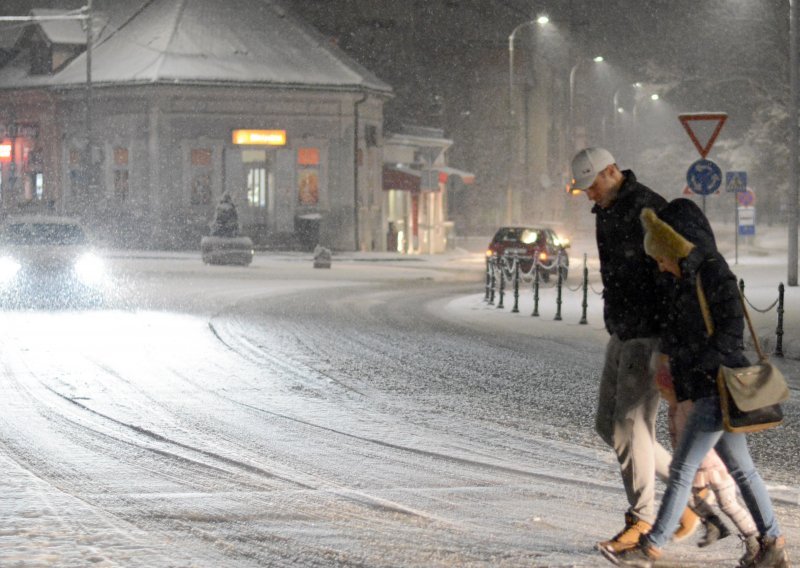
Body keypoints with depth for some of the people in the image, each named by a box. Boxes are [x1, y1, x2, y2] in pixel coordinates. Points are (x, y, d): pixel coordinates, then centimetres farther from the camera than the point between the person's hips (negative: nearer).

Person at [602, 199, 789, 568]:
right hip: (704, 388, 10)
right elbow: (677, 337, 23)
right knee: (740, 469, 13)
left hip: (718, 388, -10)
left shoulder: (716, 276, -15)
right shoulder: (685, 280, 12)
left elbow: (730, 336, -20)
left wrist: (687, 361, -16)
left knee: (681, 469, -7)